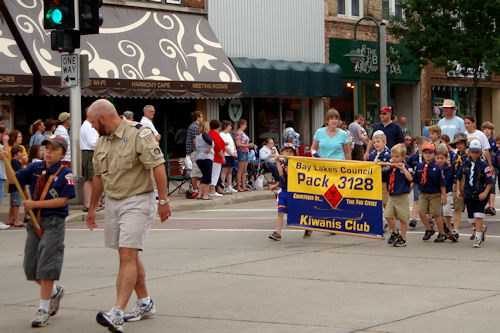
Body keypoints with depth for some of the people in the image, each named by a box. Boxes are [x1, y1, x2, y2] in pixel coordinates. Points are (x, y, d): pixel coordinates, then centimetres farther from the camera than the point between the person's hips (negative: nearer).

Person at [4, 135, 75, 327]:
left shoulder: (65, 174, -8)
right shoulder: (35, 169, 8)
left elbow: (62, 200, -14)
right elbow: (12, 180, 8)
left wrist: (35, 204, -16)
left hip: (54, 222, -6)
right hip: (35, 221, 6)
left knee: (46, 265, -7)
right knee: (30, 266, 9)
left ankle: (43, 309, 0)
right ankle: (54, 291, 34)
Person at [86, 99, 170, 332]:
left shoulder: (139, 134, -14)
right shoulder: (102, 141, 12)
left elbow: (158, 166, -18)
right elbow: (98, 176, 22)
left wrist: (163, 201, -21)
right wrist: (92, 207, 26)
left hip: (138, 202, -8)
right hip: (112, 203, 8)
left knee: (128, 256, -14)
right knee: (128, 256, 14)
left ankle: (117, 314, -22)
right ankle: (145, 303, 28)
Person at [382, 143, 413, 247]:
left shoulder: (406, 167, -9)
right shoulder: (391, 167, 7)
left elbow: (410, 178, -23)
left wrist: (403, 169, -28)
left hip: (402, 197, -5)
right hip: (391, 196, 5)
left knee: (403, 219, 3)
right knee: (387, 215, -2)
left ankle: (403, 238, 13)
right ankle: (395, 233, 19)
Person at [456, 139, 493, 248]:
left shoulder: (483, 164, -9)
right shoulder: (465, 163, 2)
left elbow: (490, 182, -8)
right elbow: (459, 177, 15)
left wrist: (485, 193, -18)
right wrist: (458, 190, 7)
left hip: (480, 194, -4)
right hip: (468, 193, 4)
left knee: (478, 215, -15)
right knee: (471, 217, 10)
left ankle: (478, 237, -7)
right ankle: (482, 228, 39)